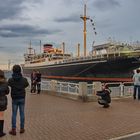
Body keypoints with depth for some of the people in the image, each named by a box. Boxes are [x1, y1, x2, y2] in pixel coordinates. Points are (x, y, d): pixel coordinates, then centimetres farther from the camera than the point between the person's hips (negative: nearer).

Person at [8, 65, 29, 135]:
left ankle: (13, 130, 12)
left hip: (14, 99, -1)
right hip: (22, 99, 1)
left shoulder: (10, 80, -13)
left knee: (14, 114, 7)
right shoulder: (24, 79, -11)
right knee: (22, 113, 10)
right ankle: (22, 128, 18)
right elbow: (27, 84, 11)